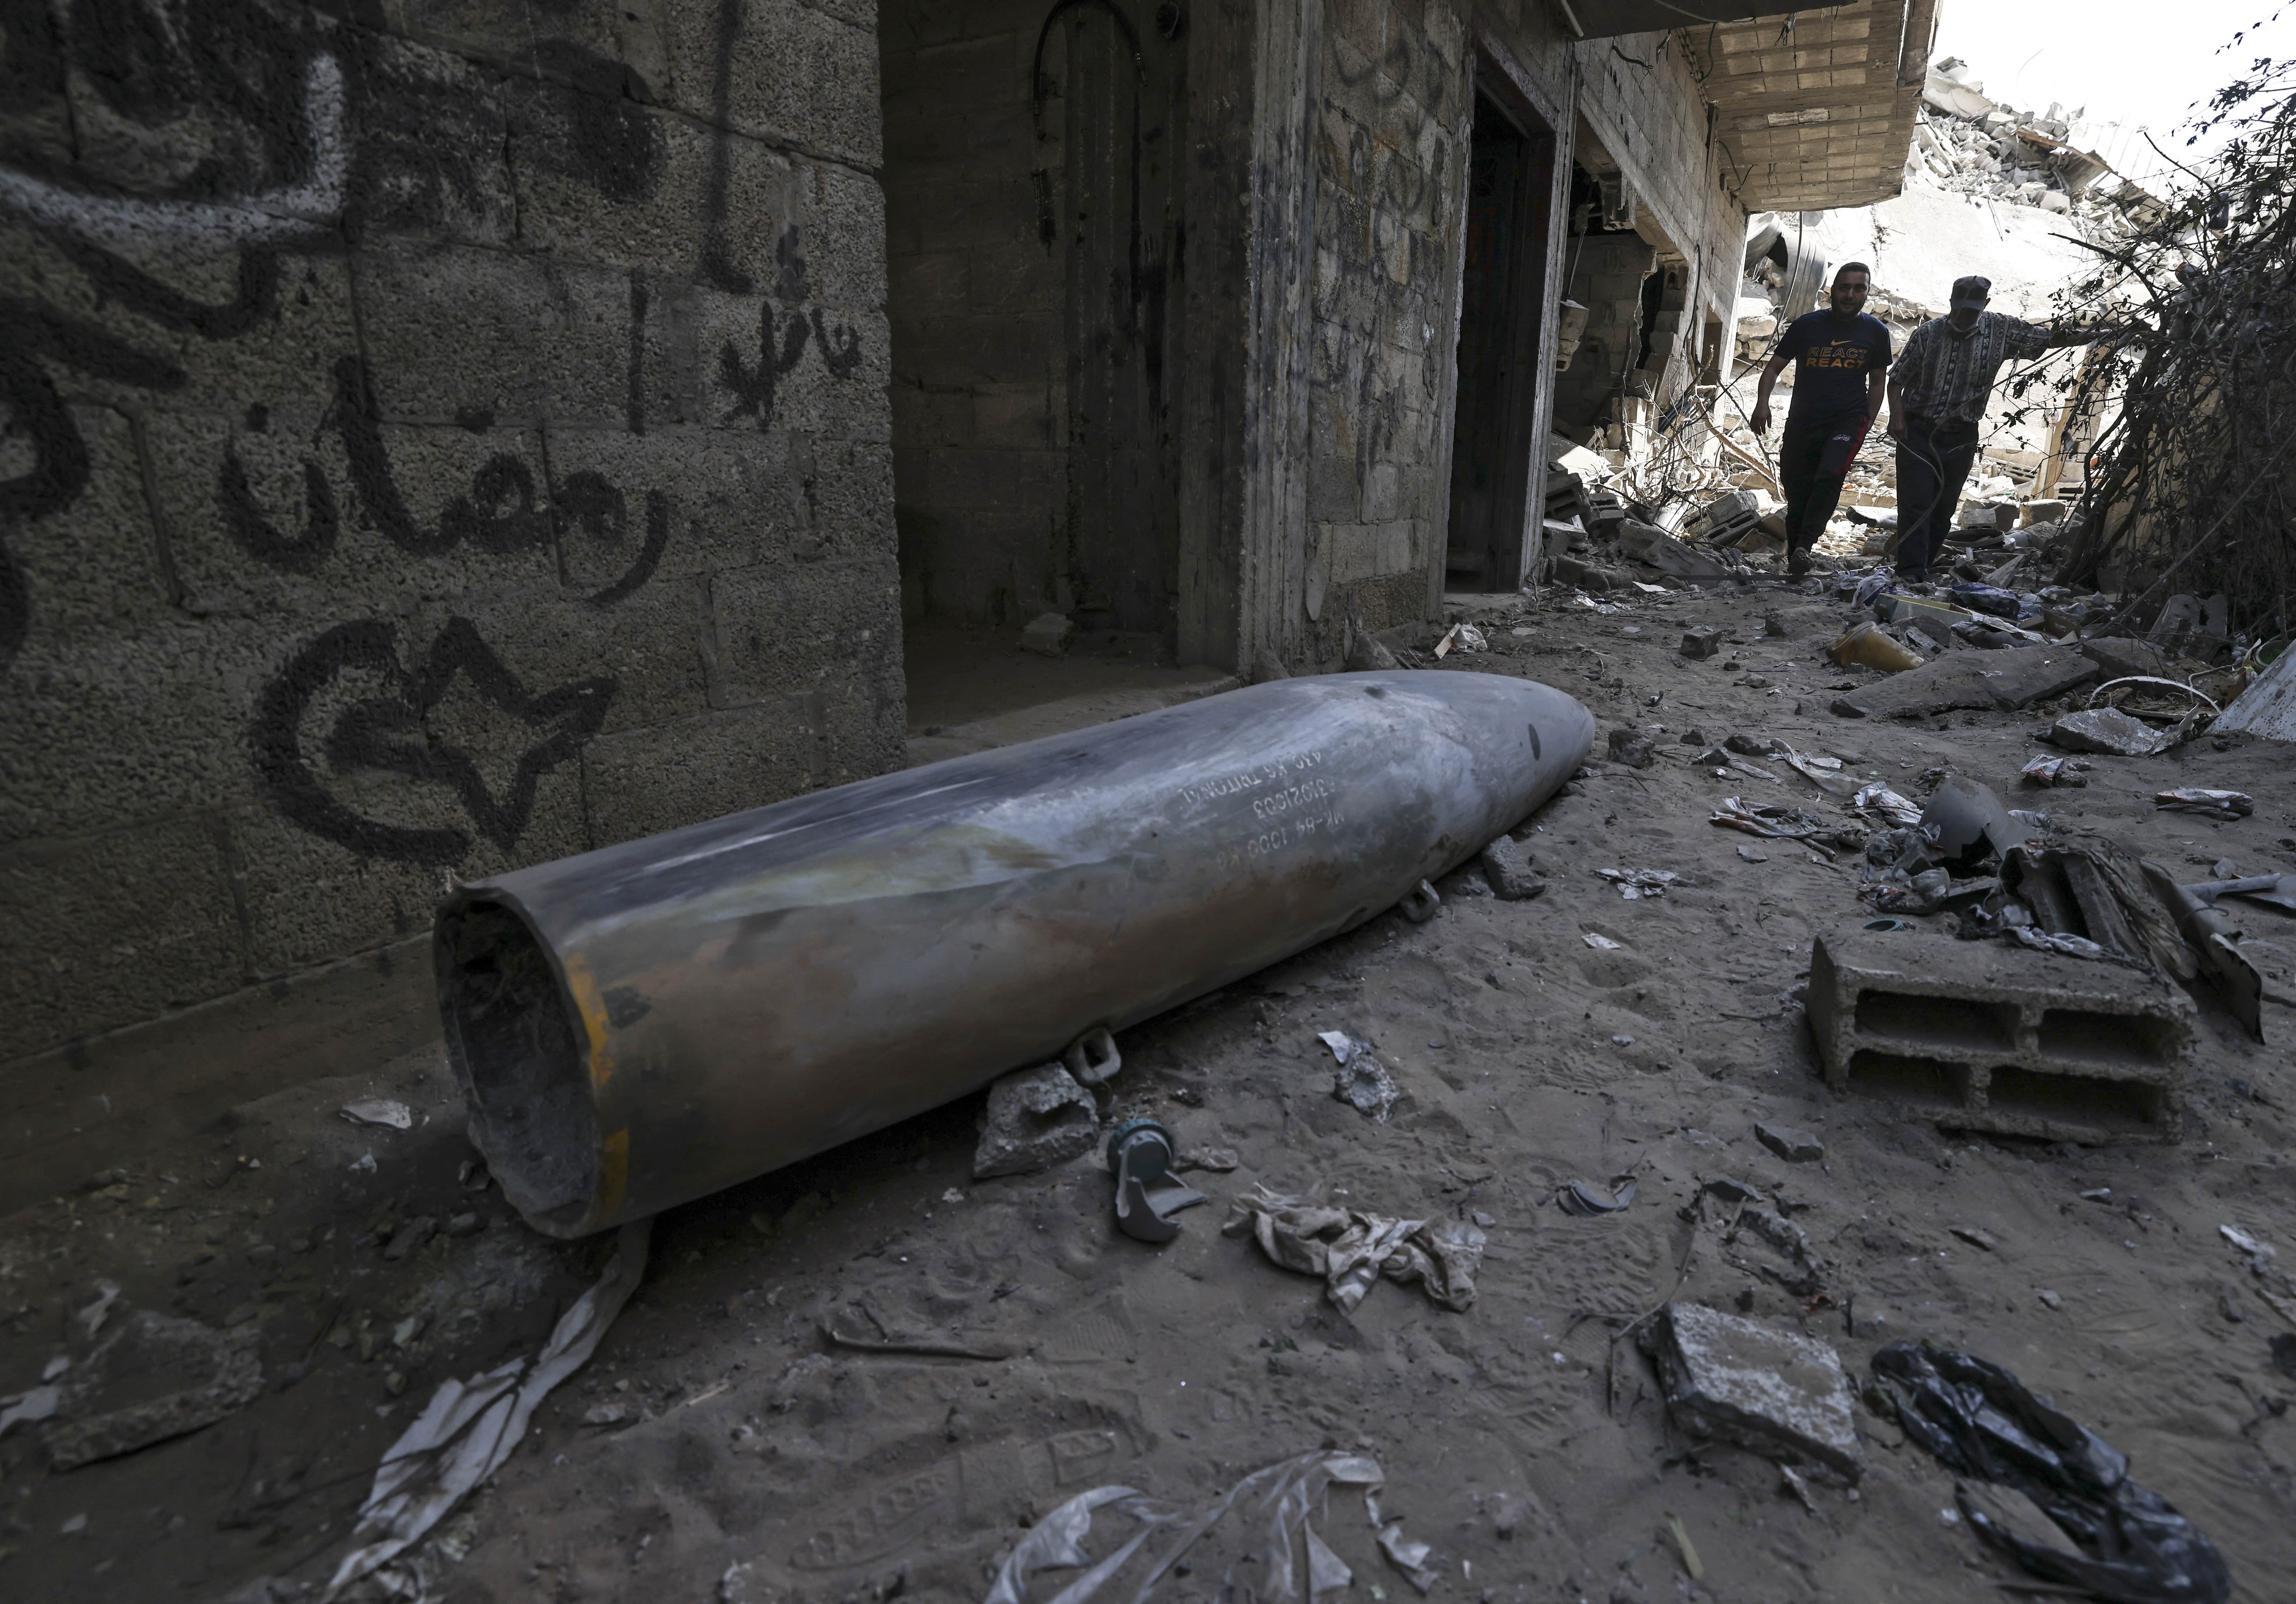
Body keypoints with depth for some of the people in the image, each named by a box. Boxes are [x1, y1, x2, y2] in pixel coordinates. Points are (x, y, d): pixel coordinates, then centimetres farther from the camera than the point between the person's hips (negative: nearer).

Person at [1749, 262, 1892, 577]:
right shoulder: (1807, 325, 4)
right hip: (1802, 422, 1)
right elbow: (1774, 367, 7)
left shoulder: (1875, 332, 7)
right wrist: (1763, 403, -11)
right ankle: (1794, 557, 18)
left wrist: (1866, 426, 6)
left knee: (1830, 474, -29)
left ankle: (1804, 547, -28)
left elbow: (1877, 383, 15)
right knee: (1797, 494, 2)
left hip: (1848, 421, -1)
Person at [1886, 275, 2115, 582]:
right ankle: (1911, 571, -12)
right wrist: (1897, 416, -11)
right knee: (1916, 502, -10)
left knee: (1945, 507, 5)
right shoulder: (1928, 333, -2)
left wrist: (2100, 334, 2)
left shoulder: (2001, 330, 4)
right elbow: (1897, 379, 2)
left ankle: (1923, 566, 13)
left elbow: (2053, 338, 13)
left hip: (1961, 438, 3)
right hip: (1917, 431, -2)